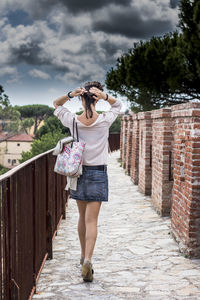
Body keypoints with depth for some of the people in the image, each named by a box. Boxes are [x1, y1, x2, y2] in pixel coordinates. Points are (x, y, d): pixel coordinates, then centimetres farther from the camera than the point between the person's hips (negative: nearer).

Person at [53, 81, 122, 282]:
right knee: (91, 220, -3)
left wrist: (70, 95, -7)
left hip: (78, 171, 2)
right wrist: (104, 96, -9)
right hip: (98, 173, -2)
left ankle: (84, 255, 31)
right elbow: (118, 105, 12)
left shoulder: (72, 121, -6)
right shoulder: (104, 120, -9)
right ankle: (87, 259, -17)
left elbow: (56, 104, 13)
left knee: (82, 217, 18)